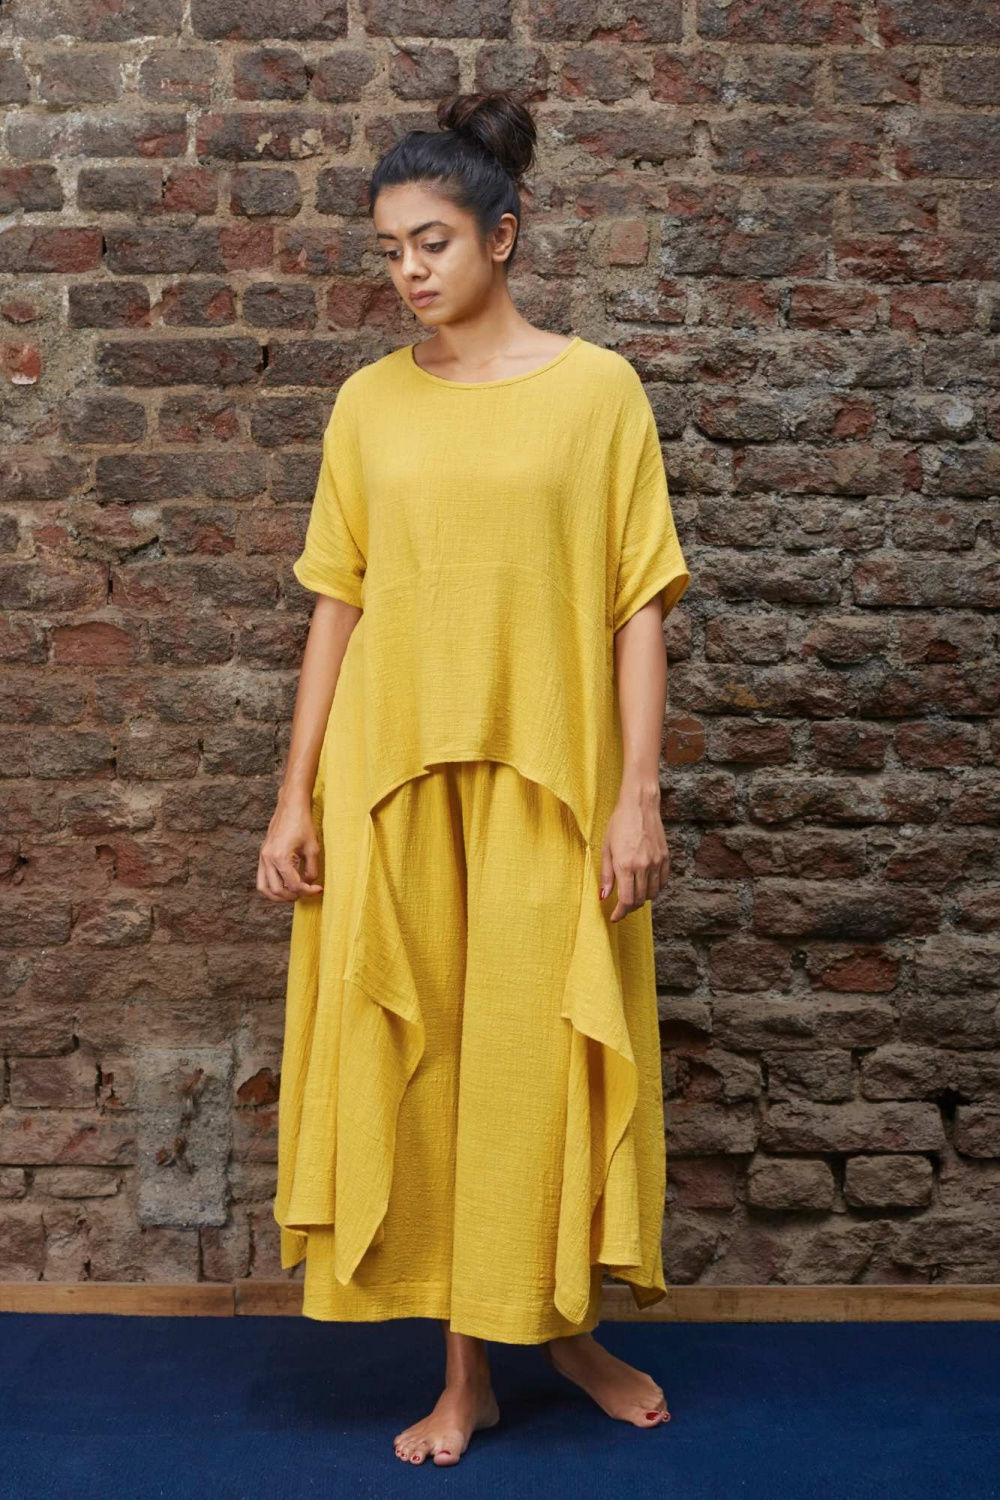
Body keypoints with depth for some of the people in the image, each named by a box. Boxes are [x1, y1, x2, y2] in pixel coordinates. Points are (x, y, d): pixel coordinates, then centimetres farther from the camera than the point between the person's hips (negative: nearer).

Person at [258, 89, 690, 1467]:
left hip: (548, 780, -2)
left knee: (544, 1046, 7)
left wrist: (637, 794, -9)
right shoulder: (368, 402, 7)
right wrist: (295, 798, 3)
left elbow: (638, 606, -2)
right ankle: (465, 1370, 22)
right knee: (414, 1054, 6)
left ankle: (568, 1322, 32)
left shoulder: (597, 389, 0)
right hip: (391, 781, 3)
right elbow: (338, 607, 7)